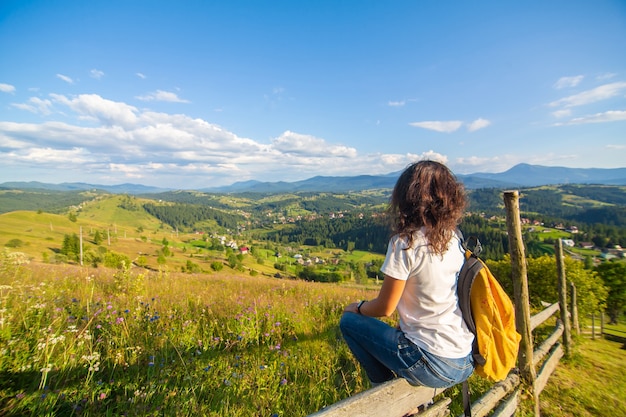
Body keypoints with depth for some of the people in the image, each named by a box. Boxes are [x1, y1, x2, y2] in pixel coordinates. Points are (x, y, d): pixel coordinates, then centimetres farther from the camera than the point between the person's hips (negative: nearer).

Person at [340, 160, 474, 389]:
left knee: (350, 321, 6)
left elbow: (384, 308, -13)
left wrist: (357, 307, 6)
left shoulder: (405, 243, -21)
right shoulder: (453, 238, 0)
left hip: (433, 364, -7)